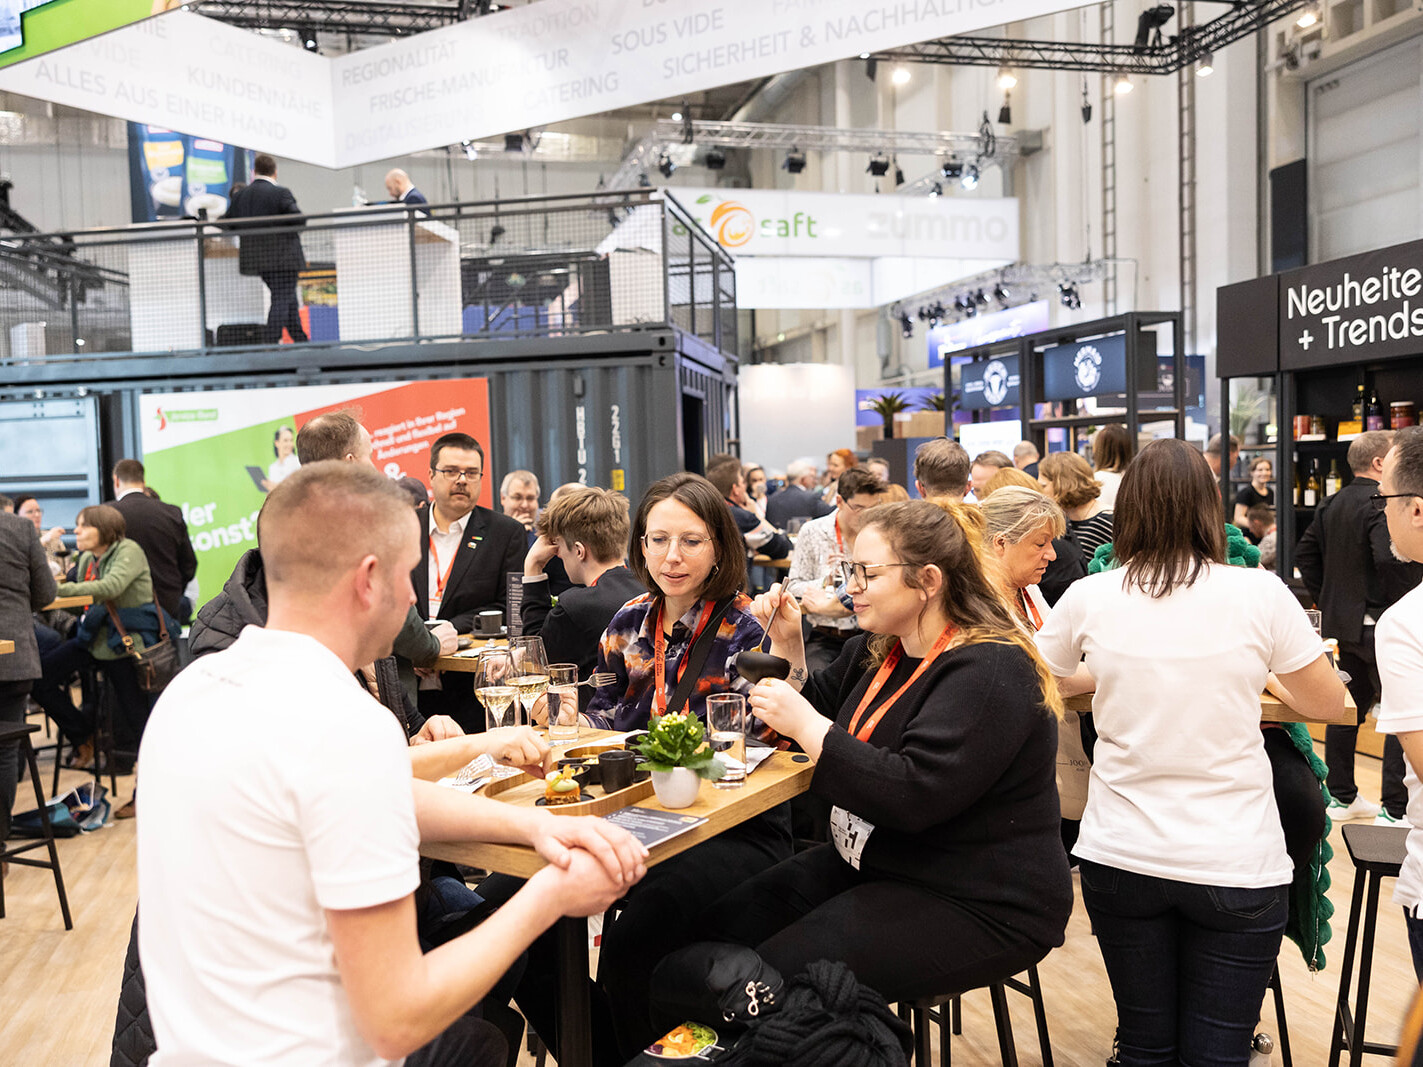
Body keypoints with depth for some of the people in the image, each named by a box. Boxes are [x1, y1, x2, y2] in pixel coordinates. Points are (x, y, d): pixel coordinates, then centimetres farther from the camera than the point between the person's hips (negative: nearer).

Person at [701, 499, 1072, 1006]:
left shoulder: (990, 672, -20)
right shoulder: (881, 648, 7)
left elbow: (914, 796, -30)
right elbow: (818, 708, 20)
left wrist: (805, 725, -27)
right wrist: (788, 647, 2)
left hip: (978, 907, -8)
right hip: (875, 865, 9)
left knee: (782, 974, -22)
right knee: (718, 924, -4)